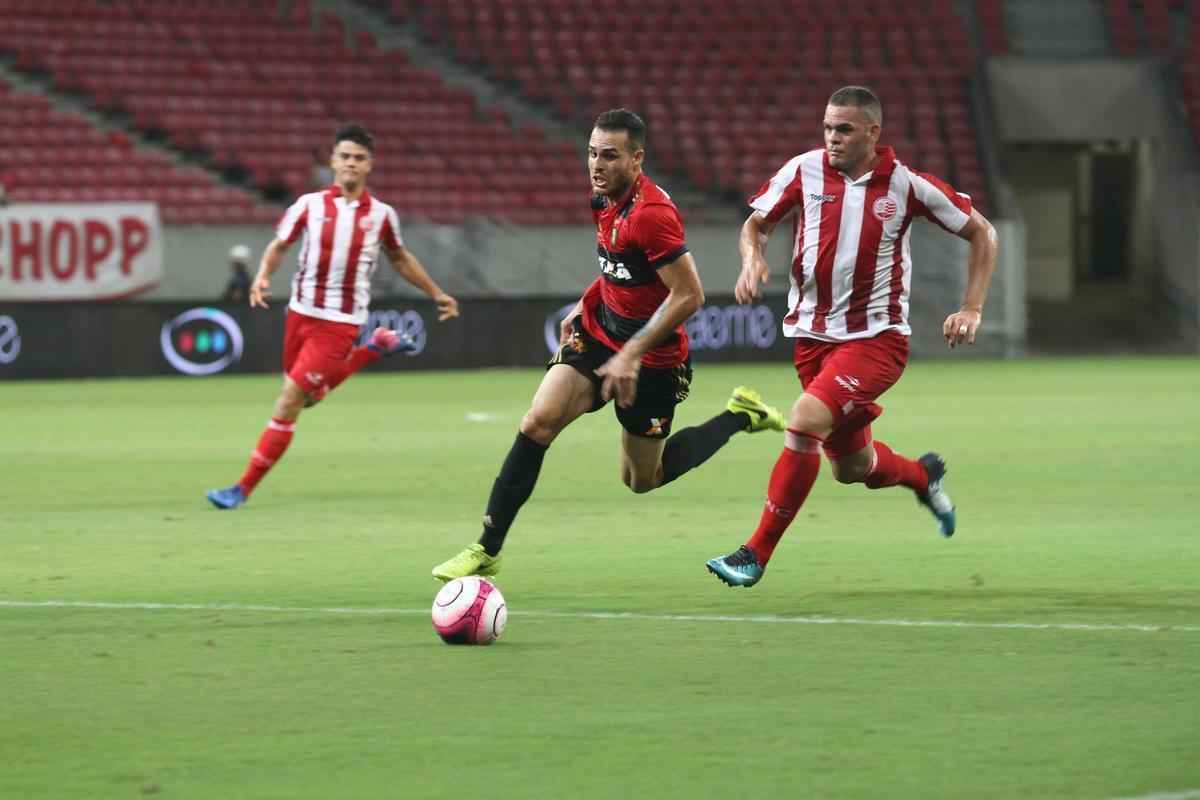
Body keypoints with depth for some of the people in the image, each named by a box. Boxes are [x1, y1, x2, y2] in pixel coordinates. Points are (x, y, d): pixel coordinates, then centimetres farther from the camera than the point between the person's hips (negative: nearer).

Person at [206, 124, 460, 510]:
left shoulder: (381, 215, -1)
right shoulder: (310, 205, -1)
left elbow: (399, 258, 17)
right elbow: (278, 246, 8)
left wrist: (436, 294, 22)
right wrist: (263, 276, -12)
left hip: (339, 323, -3)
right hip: (301, 313, 3)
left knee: (288, 404, -9)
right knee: (309, 396, 17)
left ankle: (244, 488, -4)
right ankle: (374, 349, 36)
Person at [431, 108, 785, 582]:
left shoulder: (651, 213, -26)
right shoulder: (604, 197, 1)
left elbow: (689, 295, -26)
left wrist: (632, 354, -25)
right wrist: (585, 306, 13)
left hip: (651, 357, -7)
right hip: (599, 330, 7)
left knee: (642, 480, 10)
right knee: (538, 423, -14)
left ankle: (740, 416, 30)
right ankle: (486, 551, -9)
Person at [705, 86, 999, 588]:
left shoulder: (906, 185, -9)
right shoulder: (804, 170, -4)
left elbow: (981, 233, 3)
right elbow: (756, 223, 8)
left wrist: (972, 310, -5)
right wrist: (753, 259, -14)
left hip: (875, 336, -4)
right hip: (813, 334, 4)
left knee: (805, 421, -25)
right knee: (850, 466, 12)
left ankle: (757, 553, -16)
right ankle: (924, 475, 48)